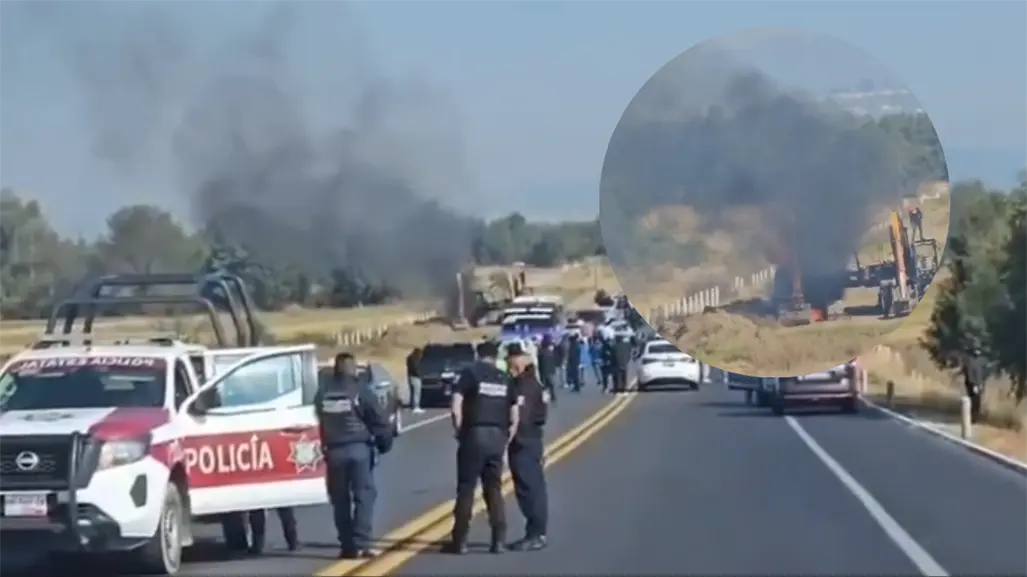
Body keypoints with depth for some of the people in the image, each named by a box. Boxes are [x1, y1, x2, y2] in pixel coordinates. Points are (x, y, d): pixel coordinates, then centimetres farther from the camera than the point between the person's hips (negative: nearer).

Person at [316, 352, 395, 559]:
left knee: (340, 500, 11)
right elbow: (380, 421, -6)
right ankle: (360, 544, -10)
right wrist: (384, 443, 8)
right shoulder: (360, 391, -5)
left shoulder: (322, 394, 8)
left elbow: (318, 423, 11)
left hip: (334, 451, 4)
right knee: (364, 496, 0)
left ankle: (347, 546, 9)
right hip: (359, 449, -4)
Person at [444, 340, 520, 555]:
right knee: (494, 489, 11)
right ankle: (499, 540, 8)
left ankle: (460, 541, 1)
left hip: (475, 434, -4)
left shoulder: (471, 373, -1)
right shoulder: (505, 379, 12)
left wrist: (458, 430, 1)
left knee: (466, 488, 1)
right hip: (497, 437, 4)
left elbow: (456, 407, -11)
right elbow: (515, 415, 10)